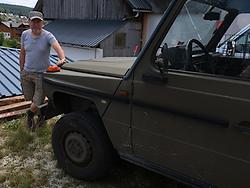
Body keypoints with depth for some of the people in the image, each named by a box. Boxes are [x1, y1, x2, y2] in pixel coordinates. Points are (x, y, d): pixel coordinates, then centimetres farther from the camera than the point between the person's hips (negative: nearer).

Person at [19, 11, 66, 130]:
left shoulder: (48, 36, -14)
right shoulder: (25, 35, -1)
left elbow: (58, 47, -32)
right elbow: (22, 53, 9)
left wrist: (62, 59, -53)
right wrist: (21, 70, 12)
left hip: (42, 74, -4)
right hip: (26, 73, 4)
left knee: (37, 103, -1)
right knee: (29, 98, 17)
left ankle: (30, 114, 34)